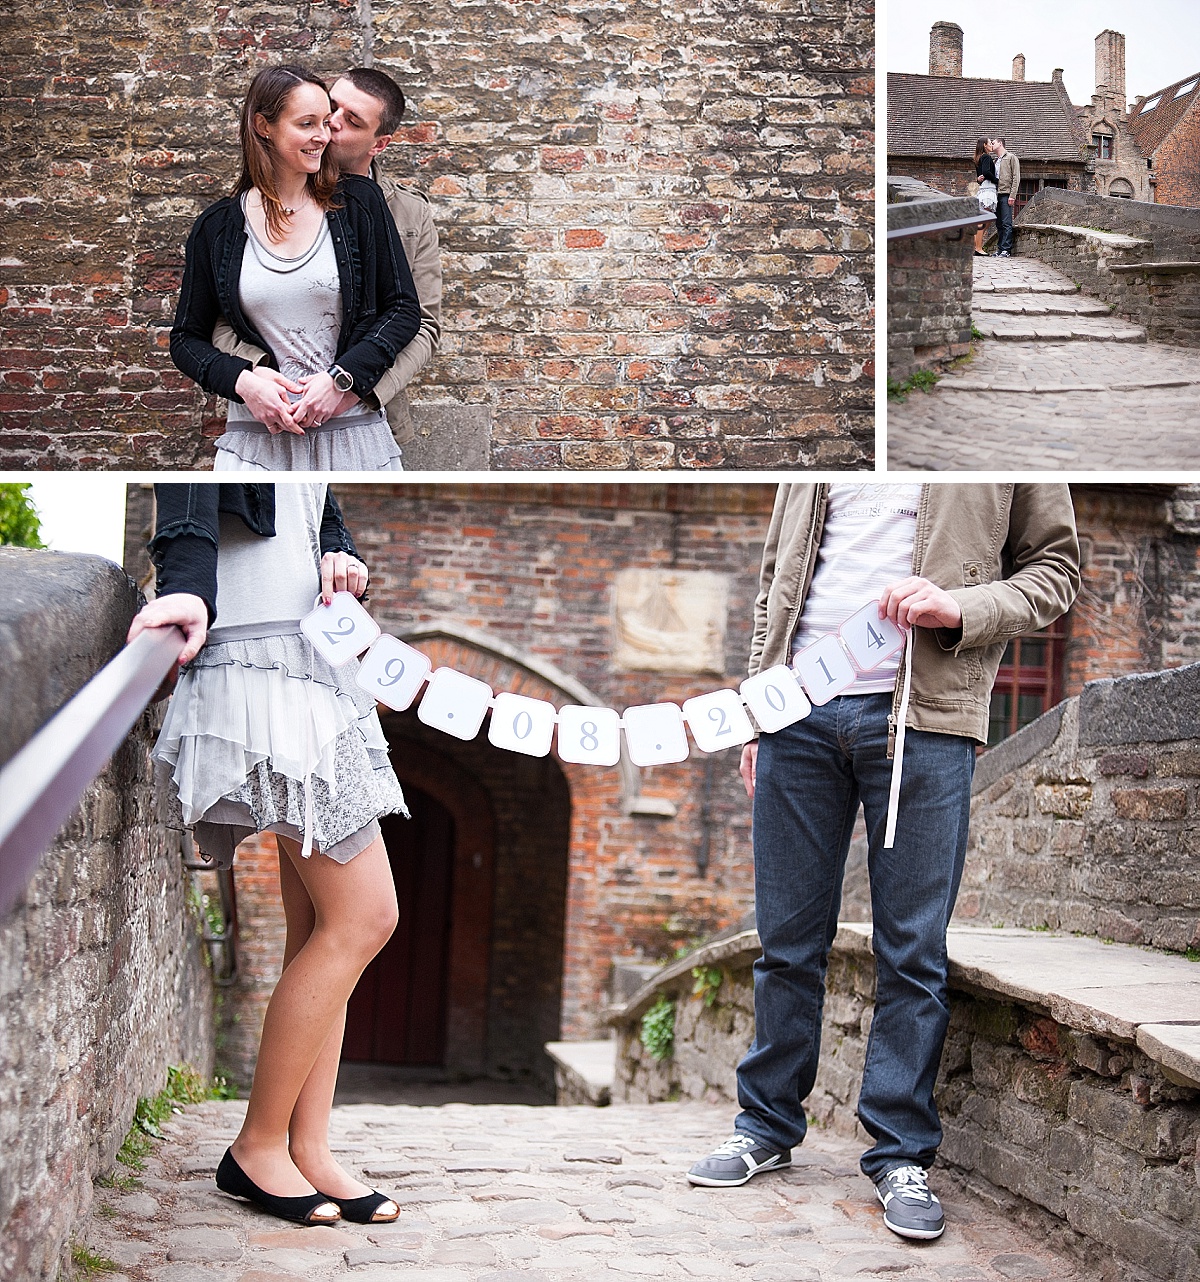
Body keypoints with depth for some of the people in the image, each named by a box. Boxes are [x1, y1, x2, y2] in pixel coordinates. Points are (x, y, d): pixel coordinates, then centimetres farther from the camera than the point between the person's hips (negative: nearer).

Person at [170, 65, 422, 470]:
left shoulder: (358, 202, 5)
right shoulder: (218, 227, 6)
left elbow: (404, 309, 5)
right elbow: (186, 338, 12)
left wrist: (342, 379, -9)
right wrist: (242, 380, -8)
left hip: (354, 434, 0)